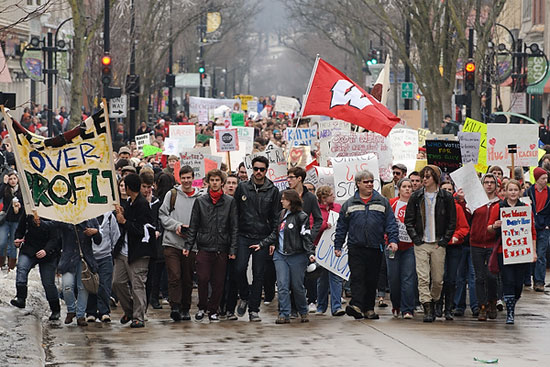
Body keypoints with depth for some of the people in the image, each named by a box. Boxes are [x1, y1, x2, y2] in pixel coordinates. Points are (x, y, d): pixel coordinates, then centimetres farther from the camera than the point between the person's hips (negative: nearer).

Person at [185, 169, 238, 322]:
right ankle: (202, 308, 10)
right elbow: (193, 226, 8)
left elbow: (234, 227, 4)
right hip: (204, 247, 0)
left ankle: (213, 310, 14)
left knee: (218, 282, 3)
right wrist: (188, 245, 0)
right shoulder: (200, 201, 7)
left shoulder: (230, 202, 5)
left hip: (222, 249, 0)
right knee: (203, 279, -7)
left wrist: (233, 249, -3)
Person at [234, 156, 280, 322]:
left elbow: (275, 217, 7)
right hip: (243, 236, 0)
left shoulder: (273, 191, 5)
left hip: (262, 239, 0)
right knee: (240, 268, -12)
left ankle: (253, 310, 6)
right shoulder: (242, 187, 5)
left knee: (258, 274, 0)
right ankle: (244, 297, 13)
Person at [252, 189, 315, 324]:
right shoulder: (282, 214, 13)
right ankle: (284, 314, -2)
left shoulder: (301, 217, -7)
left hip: (297, 256, -5)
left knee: (297, 286, 4)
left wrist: (310, 253, -22)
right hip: (280, 255, 5)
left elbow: (306, 237, -11)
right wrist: (261, 245, 18)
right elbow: (275, 234, 21)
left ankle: (303, 312, 23)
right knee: (282, 286, -3)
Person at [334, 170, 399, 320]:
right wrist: (338, 246, 7)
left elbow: (391, 223, 6)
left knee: (372, 280, 6)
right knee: (357, 277, -12)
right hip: (355, 247, -1)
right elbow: (341, 227, 12)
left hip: (375, 247, 1)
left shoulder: (382, 202, 10)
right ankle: (356, 306, -22)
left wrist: (393, 240, -8)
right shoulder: (349, 204, 10)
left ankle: (369, 308, 13)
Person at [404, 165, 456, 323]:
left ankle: (433, 302, 24)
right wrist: (415, 238, -2)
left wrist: (444, 240, -3)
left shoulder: (446, 197, 2)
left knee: (438, 279, 2)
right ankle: (427, 309, -13)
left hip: (438, 244, 0)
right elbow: (408, 220, 8)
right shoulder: (416, 197, 6)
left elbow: (452, 221, 5)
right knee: (423, 277, -11)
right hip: (421, 244, 0)